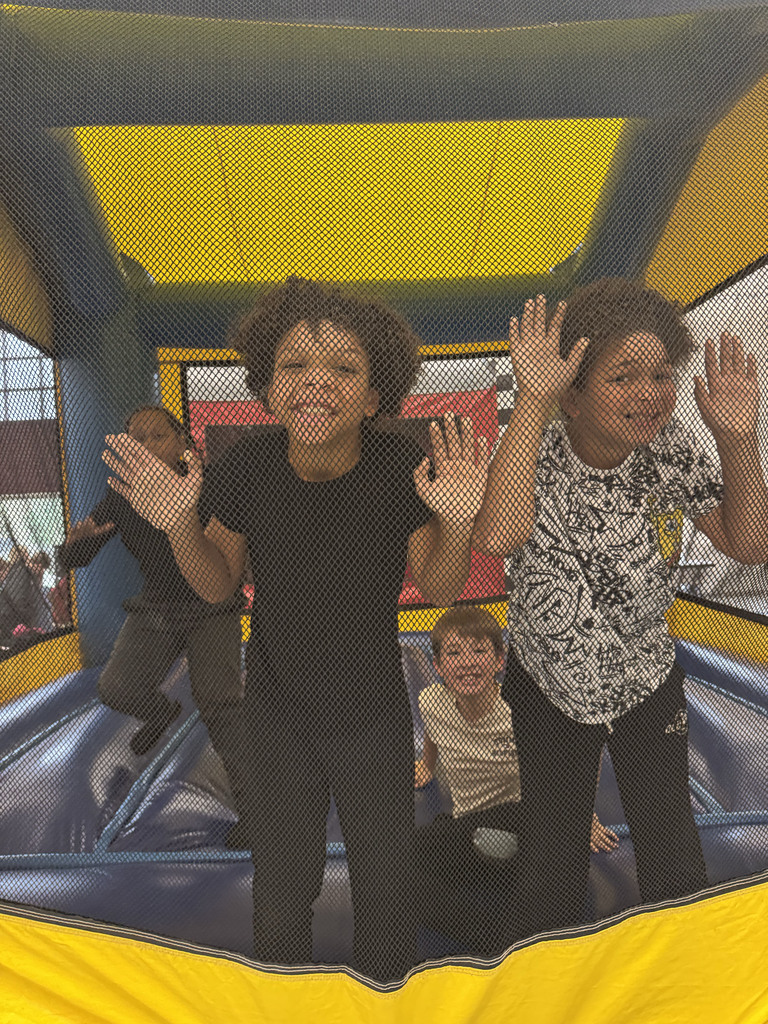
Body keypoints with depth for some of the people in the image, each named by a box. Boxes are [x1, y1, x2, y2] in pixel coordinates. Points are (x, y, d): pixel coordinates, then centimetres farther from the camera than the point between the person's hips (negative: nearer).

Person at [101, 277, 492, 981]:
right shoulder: (247, 467, -19)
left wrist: (455, 524, -30)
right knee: (281, 891, 20)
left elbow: (440, 591, -10)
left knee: (386, 890, 19)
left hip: (373, 706, 0)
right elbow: (219, 586, -5)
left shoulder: (401, 468, -23)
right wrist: (179, 525, -23)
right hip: (278, 702, 1)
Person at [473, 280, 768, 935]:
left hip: (648, 684, 2)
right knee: (552, 862, 18)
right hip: (548, 690, -2)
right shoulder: (536, 453, -25)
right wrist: (531, 401, -45)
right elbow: (497, 536, -46)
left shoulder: (669, 447, -14)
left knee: (674, 862, 15)